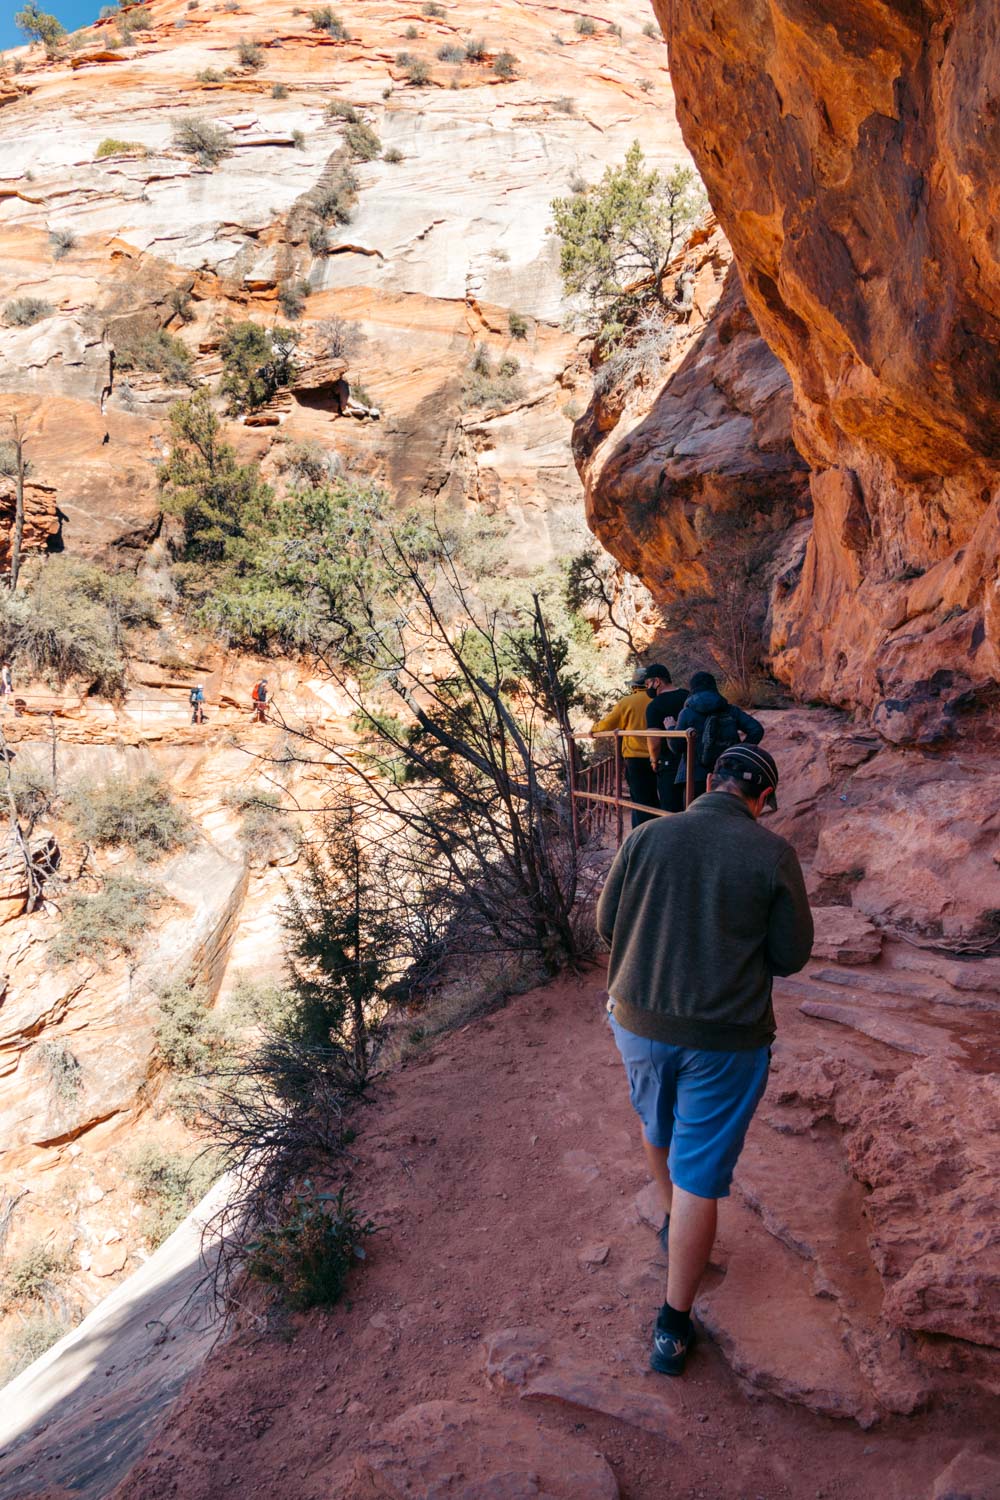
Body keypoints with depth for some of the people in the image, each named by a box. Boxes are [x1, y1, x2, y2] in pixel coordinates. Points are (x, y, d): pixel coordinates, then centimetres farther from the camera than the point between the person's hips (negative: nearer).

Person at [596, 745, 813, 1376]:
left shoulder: (647, 837, -8)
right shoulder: (773, 854, -12)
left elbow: (607, 923, 2)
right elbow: (792, 956, -6)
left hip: (640, 1021, 3)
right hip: (725, 1040, -2)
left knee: (658, 1126, 30)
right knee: (700, 1178, 9)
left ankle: (672, 1222, 54)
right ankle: (674, 1326, 18)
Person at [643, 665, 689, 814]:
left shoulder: (655, 706, -13)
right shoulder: (688, 697, 7)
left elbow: (654, 742, -19)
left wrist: (655, 761, -3)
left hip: (669, 764, -6)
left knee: (671, 811, -1)